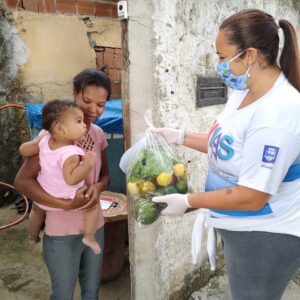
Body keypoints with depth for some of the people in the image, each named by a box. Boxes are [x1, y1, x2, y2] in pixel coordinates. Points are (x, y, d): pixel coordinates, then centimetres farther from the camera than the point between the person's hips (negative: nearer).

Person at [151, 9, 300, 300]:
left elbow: (252, 197, -28)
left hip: (265, 237, -8)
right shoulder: (244, 91, -2)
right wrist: (179, 136, 3)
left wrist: (187, 201, -20)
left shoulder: (276, 115, -31)